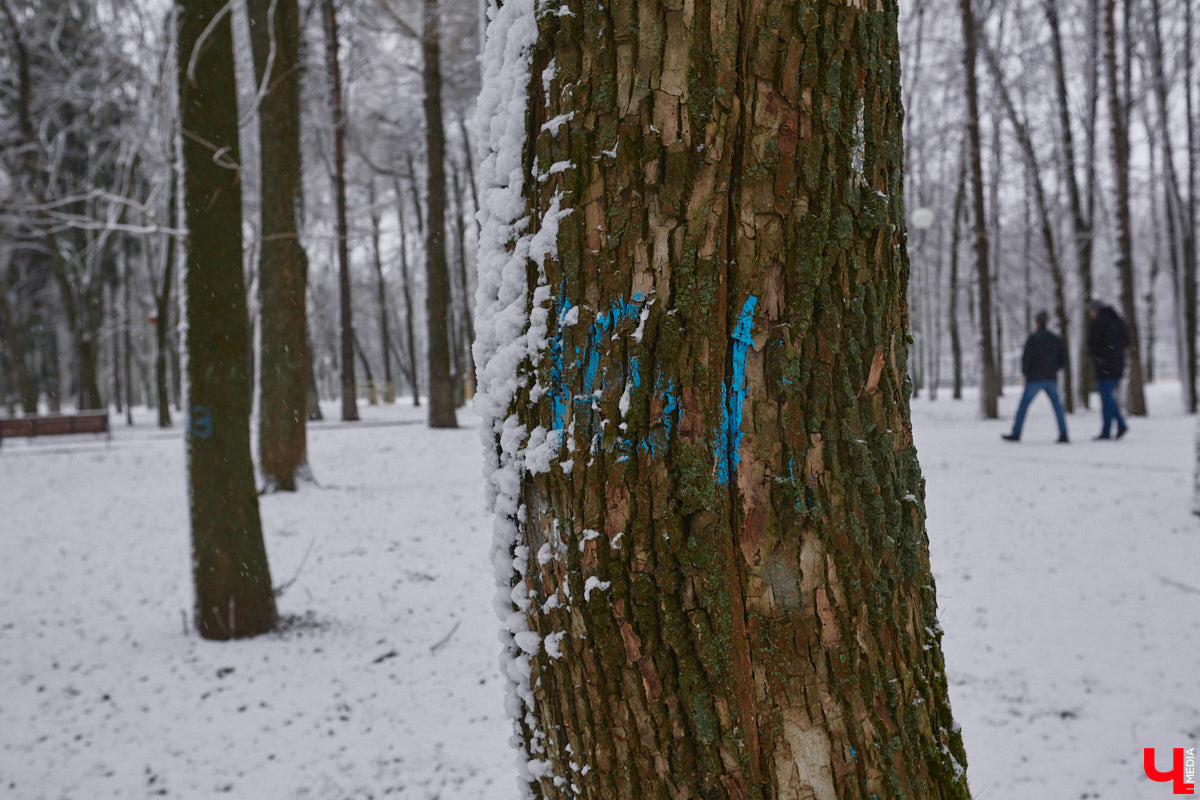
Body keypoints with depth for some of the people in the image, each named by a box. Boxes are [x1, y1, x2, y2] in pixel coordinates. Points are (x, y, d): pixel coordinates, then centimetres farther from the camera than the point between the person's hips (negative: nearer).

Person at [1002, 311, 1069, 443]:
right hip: (1051, 378, 4)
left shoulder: (1033, 338, -8)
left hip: (1034, 378, -4)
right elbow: (1063, 359, 8)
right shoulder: (1055, 339, 6)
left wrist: (1025, 371, 3)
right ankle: (1063, 435, 0)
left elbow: (1026, 357, -13)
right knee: (1057, 407, 8)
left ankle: (1016, 434, 6)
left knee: (1023, 406, 4)